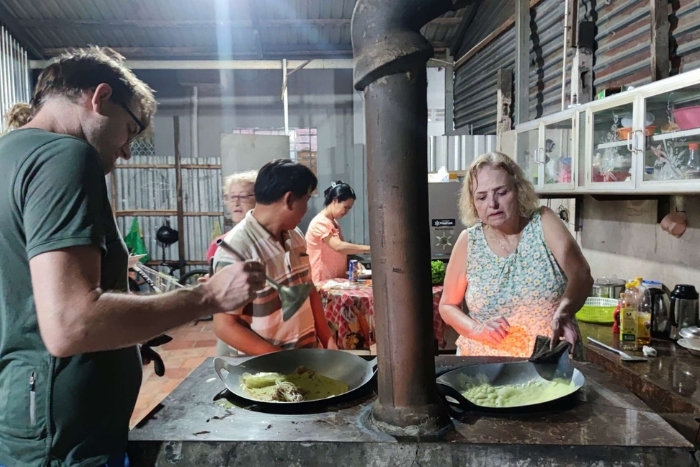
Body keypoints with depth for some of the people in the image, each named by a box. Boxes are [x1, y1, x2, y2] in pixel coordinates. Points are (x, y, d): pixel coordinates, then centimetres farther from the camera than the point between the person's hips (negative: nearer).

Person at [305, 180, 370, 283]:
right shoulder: (319, 222, -16)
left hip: (337, 280, 9)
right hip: (323, 282, -9)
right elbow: (339, 247, -29)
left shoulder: (335, 223, 13)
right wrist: (369, 248, -27)